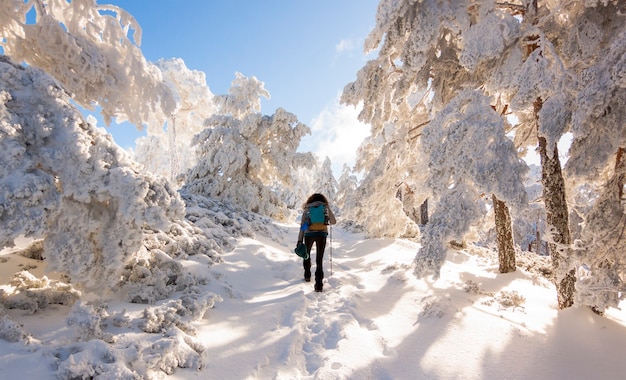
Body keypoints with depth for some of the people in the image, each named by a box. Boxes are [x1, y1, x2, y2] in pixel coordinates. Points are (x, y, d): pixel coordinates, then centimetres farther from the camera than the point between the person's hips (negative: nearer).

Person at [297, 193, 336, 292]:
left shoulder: (307, 208, 11)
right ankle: (318, 284, -6)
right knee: (319, 259, 2)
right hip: (322, 234, 0)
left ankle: (307, 276, 35)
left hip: (309, 234, 0)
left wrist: (300, 239, 2)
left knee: (306, 254, 26)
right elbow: (333, 221, 14)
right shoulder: (326, 207, 10)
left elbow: (302, 225, 3)